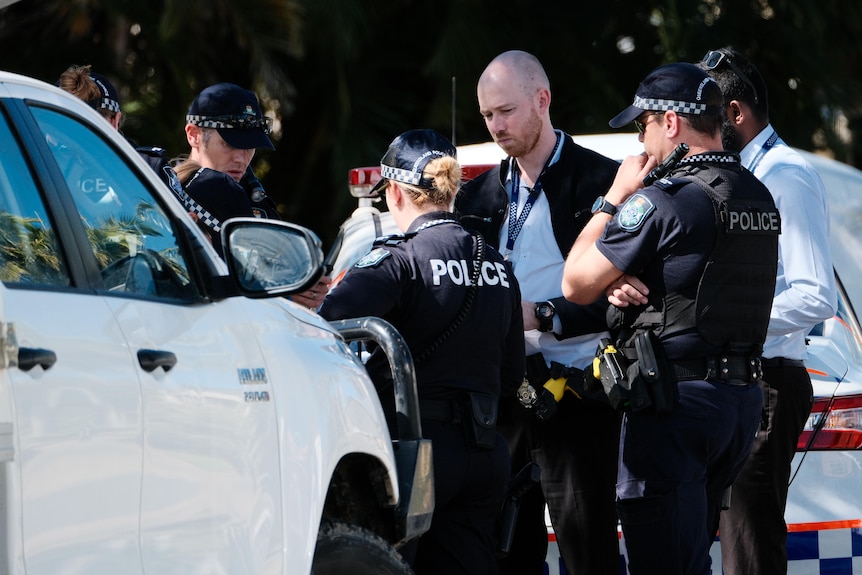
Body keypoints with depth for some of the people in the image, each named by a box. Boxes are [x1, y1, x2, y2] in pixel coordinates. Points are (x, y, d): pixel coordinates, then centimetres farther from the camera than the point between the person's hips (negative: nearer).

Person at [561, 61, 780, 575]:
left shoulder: (660, 201, -15)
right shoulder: (759, 197, 11)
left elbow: (577, 285, -8)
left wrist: (615, 198, 1)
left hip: (674, 400, -8)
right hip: (744, 397, 9)